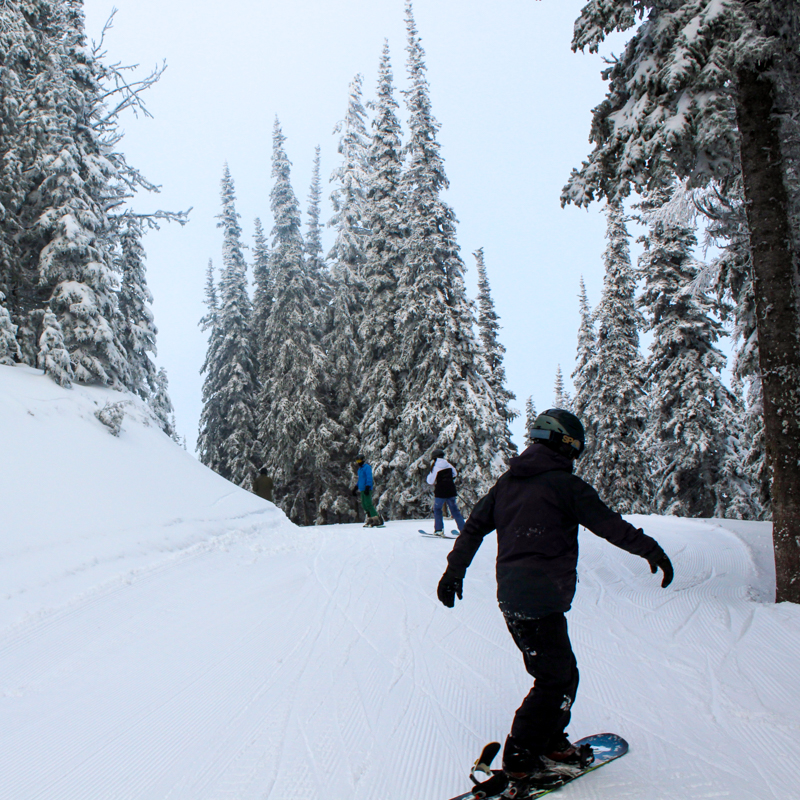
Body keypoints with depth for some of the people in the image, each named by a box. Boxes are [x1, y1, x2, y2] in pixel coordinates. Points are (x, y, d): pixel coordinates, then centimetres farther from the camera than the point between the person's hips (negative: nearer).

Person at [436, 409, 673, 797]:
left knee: (562, 672, 19)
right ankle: (517, 769, 3)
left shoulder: (508, 481, 13)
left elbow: (475, 525, 16)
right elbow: (610, 525, -9)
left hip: (512, 595, 8)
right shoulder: (564, 484, -9)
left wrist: (454, 570, 23)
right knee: (555, 681, 0)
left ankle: (551, 743, 30)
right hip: (541, 600, -8)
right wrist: (652, 550, -1)